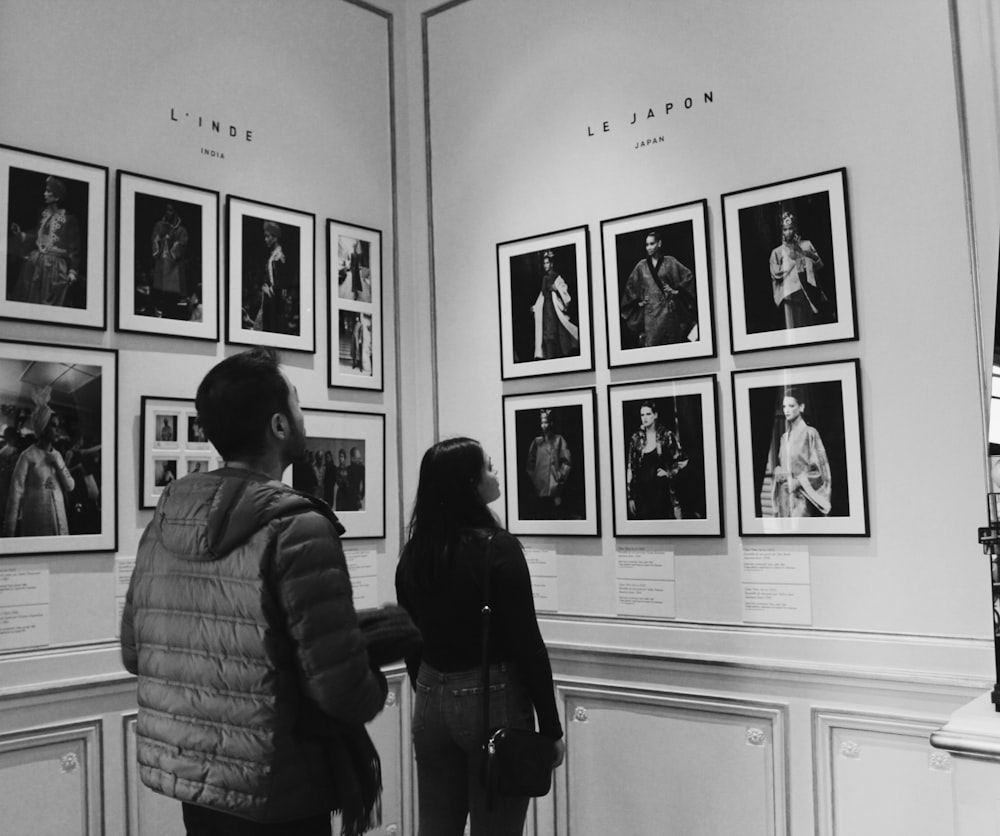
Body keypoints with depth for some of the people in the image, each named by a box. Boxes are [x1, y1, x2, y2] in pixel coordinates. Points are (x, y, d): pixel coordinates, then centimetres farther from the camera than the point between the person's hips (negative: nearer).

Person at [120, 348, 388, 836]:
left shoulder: (163, 520, -1)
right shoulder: (297, 530, -21)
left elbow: (133, 654, 9)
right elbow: (343, 688, -23)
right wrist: (373, 689, -2)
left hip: (185, 780, 6)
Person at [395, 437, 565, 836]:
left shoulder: (412, 553, 2)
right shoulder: (497, 547, -15)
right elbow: (527, 644, -14)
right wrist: (551, 728, -7)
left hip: (430, 702, 6)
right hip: (493, 700, -6)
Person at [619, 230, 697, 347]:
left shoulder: (669, 262, 3)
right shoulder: (641, 266, 9)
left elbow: (688, 276, 5)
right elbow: (630, 286, 18)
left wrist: (677, 290, -1)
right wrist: (637, 301, 9)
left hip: (668, 308, -1)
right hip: (650, 310, 1)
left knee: (671, 343, 1)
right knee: (651, 343, -7)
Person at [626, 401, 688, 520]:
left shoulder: (666, 436, -1)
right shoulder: (636, 438, 5)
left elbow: (683, 461, 8)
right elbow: (631, 469, 6)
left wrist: (669, 473, -2)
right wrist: (630, 497, 3)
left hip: (661, 489, -2)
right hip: (642, 491, 2)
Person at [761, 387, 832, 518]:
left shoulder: (810, 434, -4)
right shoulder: (784, 437, 15)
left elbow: (821, 469, -5)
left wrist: (798, 482, -14)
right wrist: (777, 471, 0)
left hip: (802, 496, -6)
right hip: (785, 496, 6)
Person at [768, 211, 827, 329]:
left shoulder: (806, 244, 12)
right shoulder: (777, 252, 7)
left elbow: (819, 264, 7)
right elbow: (775, 273, -3)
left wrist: (804, 254, -6)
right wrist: (791, 260, -5)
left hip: (808, 292, 2)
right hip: (790, 293, -2)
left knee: (810, 323, 2)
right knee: (794, 325, -6)